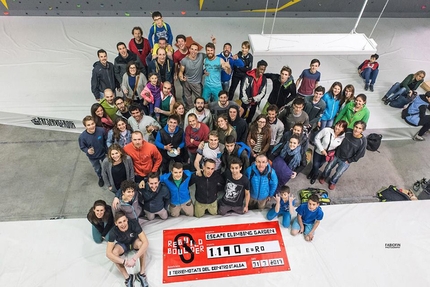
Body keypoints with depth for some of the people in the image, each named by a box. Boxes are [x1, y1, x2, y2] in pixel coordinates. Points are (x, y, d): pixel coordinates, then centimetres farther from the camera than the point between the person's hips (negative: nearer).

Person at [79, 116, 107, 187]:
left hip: (103, 153, 0)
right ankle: (100, 178, 60)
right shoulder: (82, 136, -32)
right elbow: (82, 147, -14)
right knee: (97, 169, 27)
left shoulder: (101, 130, -30)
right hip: (93, 157, 0)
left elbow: (106, 140, -11)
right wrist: (88, 151, -36)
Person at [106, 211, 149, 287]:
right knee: (114, 252, -31)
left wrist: (134, 258, -46)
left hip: (134, 242, -1)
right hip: (122, 245, 1)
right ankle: (127, 277, -13)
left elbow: (146, 242, -38)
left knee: (140, 243, -34)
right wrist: (124, 262, -41)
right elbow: (108, 253, -33)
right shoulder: (113, 232, -31)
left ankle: (141, 273, -19)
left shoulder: (134, 224, -35)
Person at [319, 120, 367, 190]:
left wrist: (349, 161, -7)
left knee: (338, 173, 14)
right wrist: (334, 151, 0)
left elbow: (360, 154, -12)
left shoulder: (363, 141, -24)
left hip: (345, 161, -2)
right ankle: (323, 177, 50)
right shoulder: (347, 132, -20)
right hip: (336, 155, 2)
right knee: (328, 168, 18)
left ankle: (332, 182, 46)